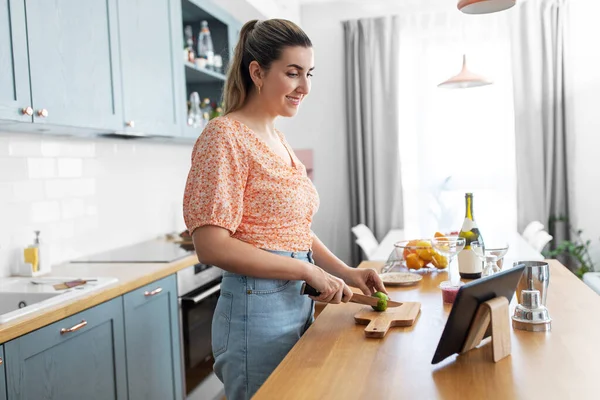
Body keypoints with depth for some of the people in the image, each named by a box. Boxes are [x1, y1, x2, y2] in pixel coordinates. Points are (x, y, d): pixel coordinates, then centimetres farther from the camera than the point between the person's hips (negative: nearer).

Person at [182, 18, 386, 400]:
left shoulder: (279, 141, 10)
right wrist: (310, 270, -20)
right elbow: (211, 245, -21)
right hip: (257, 309, -8)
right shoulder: (226, 135, -14)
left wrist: (347, 272, 4)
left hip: (299, 303, 8)